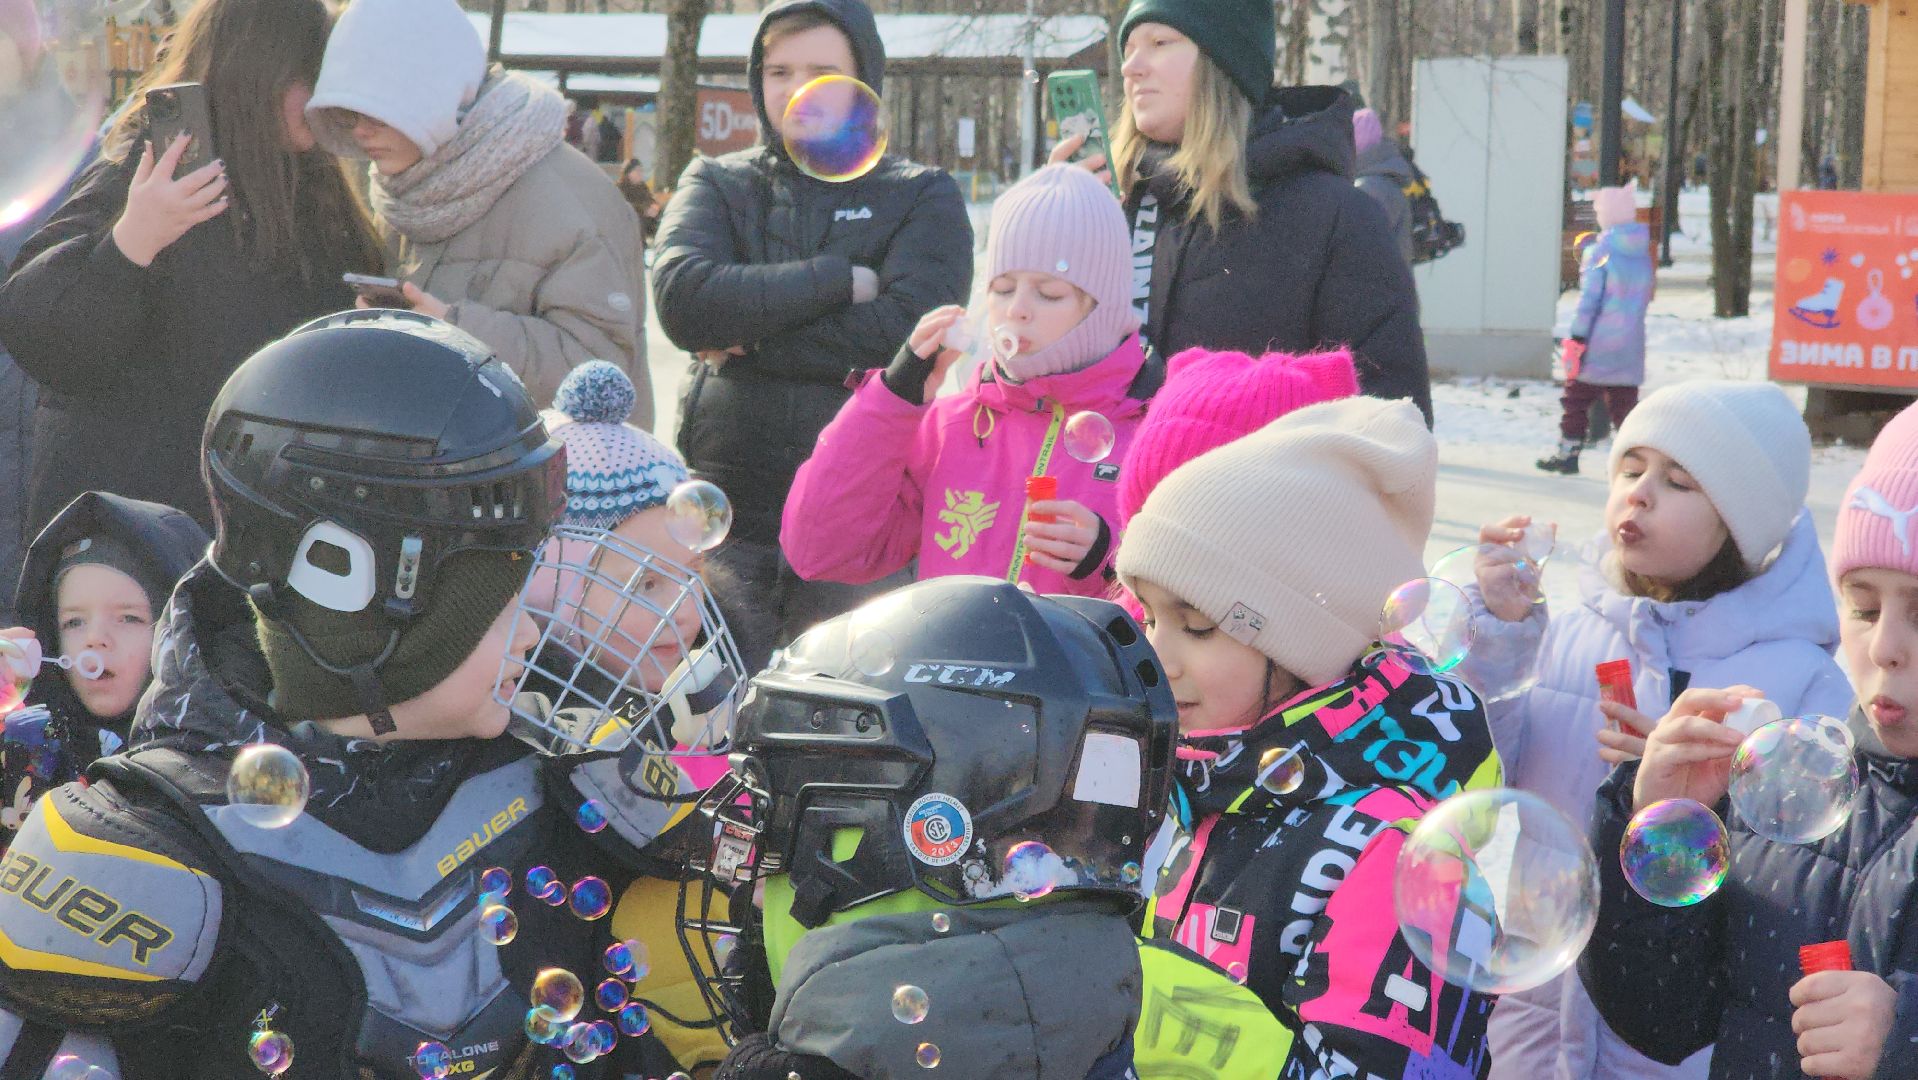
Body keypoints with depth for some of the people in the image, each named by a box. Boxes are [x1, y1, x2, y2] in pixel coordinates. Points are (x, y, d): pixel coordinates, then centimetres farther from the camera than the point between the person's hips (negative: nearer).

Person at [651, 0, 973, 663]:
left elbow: (911, 329, -11)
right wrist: (843, 281, -11)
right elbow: (681, 297, -9)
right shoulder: (716, 184, 13)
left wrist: (749, 338, -10)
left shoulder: (922, 197, 8)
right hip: (727, 520, 2)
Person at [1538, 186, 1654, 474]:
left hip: (1598, 342, -5)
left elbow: (1589, 297, -14)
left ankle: (1568, 453, 11)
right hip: (1631, 342, 5)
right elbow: (1648, 293, 16)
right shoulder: (1643, 253, 7)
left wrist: (1577, 336, -13)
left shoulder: (1600, 251, -12)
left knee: (1577, 396, 7)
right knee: (1624, 401, 8)